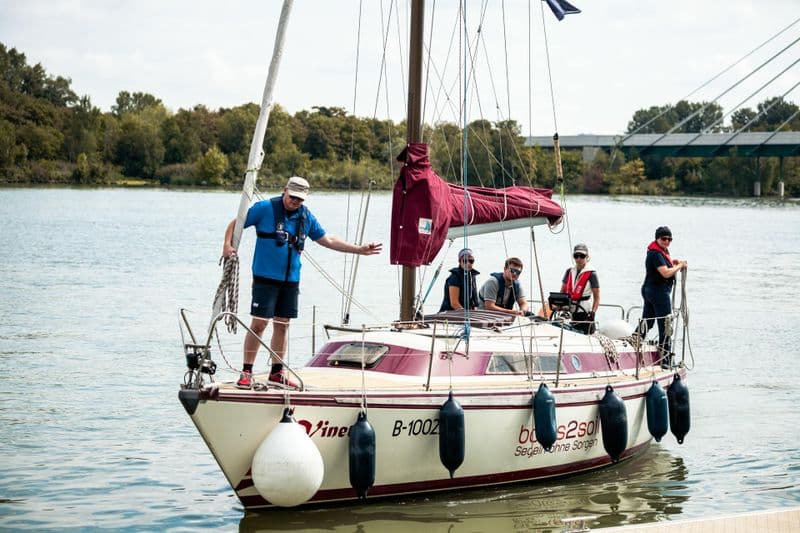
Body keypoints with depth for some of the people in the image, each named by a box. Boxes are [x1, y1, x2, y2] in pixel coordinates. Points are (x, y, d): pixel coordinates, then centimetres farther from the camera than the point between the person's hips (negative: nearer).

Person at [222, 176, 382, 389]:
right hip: (266, 276, -5)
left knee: (282, 324, 10)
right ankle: (246, 372, -3)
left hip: (291, 279, 5)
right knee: (259, 323, -9)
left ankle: (277, 372, 20)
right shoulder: (265, 208, -6)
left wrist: (359, 249, 13)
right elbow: (236, 223, 1)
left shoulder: (306, 217, 9)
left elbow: (327, 240, 16)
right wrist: (228, 244, -16)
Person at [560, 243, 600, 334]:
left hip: (584, 313, -5)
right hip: (569, 312, 5)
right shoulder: (569, 272, 11)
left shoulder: (591, 274, -4)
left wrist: (593, 312, -17)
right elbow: (562, 291, 16)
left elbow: (597, 297, -5)